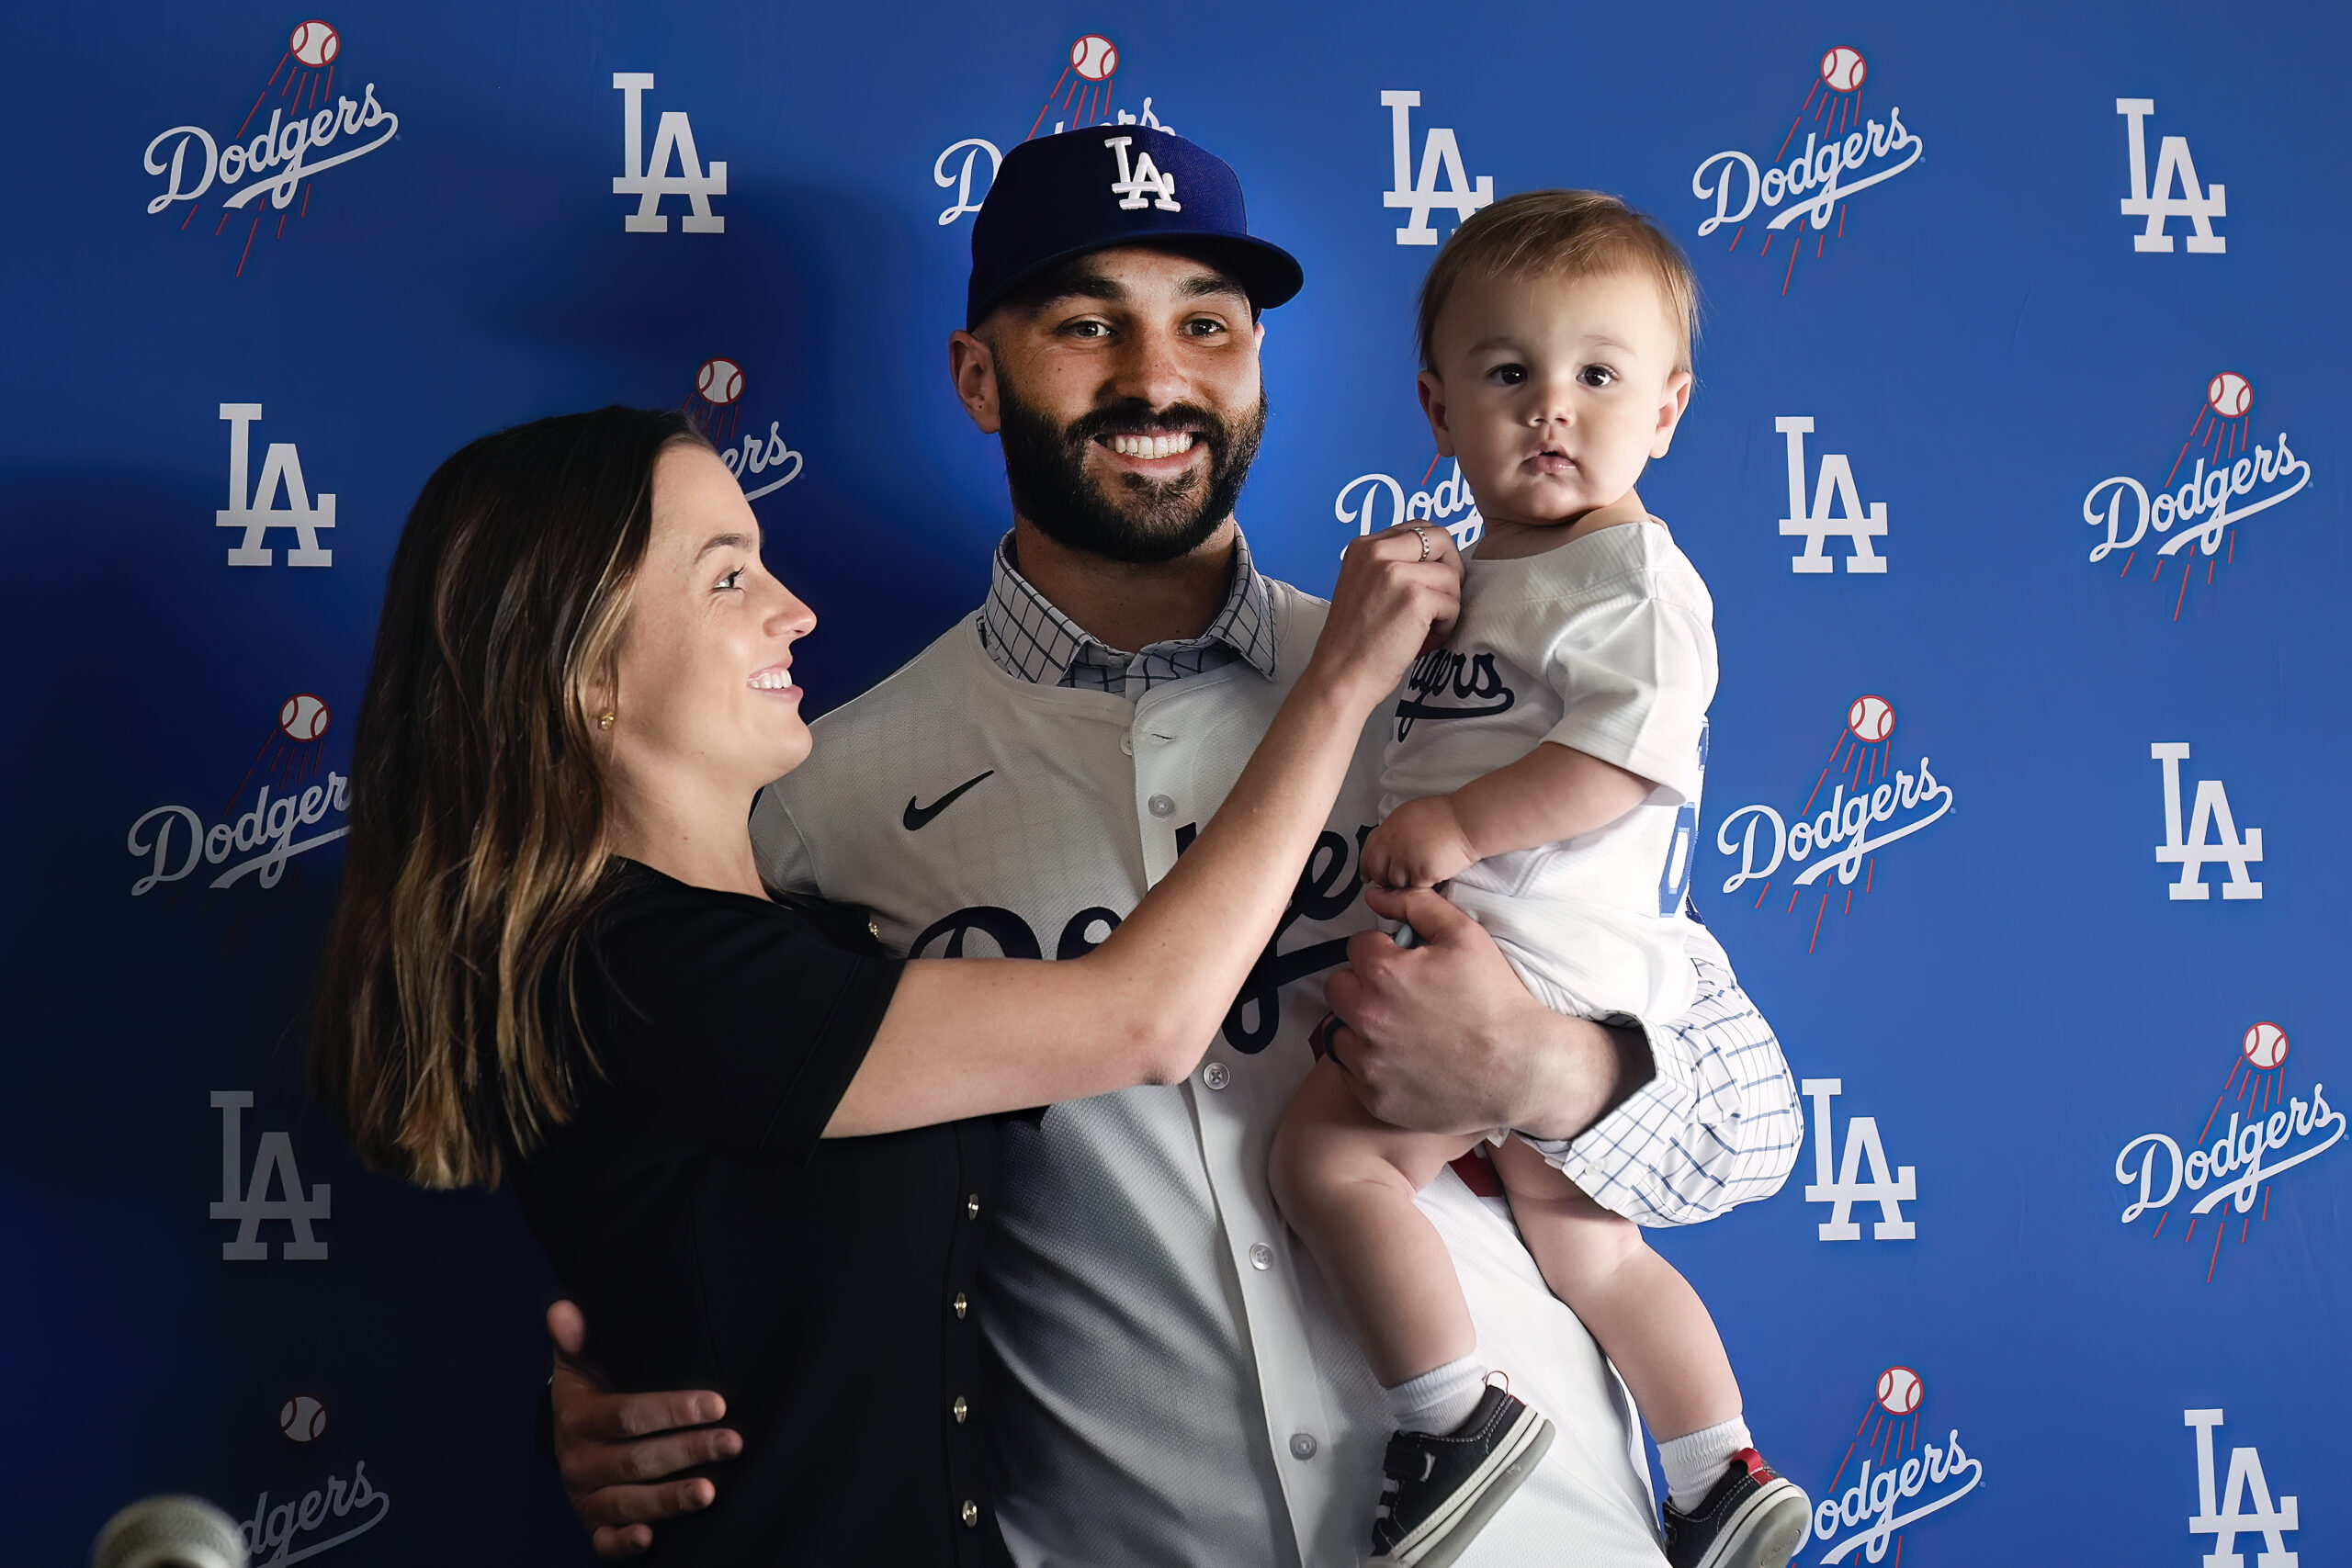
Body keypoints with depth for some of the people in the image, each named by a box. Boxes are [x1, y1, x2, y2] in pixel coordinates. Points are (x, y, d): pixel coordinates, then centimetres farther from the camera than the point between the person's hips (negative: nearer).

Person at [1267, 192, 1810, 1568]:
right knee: (1588, 1248, 18)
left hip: (1540, 955, -10)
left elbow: (1630, 752, -24)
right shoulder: (1473, 574, 19)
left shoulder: (1629, 573, -10)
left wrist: (1462, 824, -23)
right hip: (1486, 960, 10)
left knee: (1325, 1147, -16)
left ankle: (1456, 1423, -8)